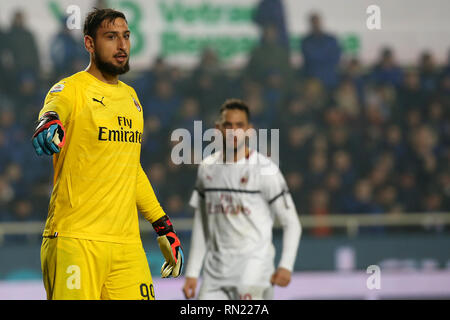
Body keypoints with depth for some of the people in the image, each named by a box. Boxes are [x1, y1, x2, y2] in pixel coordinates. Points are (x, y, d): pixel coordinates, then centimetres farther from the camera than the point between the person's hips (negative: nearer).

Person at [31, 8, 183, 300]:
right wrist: (50, 124, -51)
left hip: (127, 242, 6)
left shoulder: (130, 97, 18)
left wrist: (163, 226, 25)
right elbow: (56, 108, -27)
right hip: (75, 240, -6)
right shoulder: (72, 89, -3)